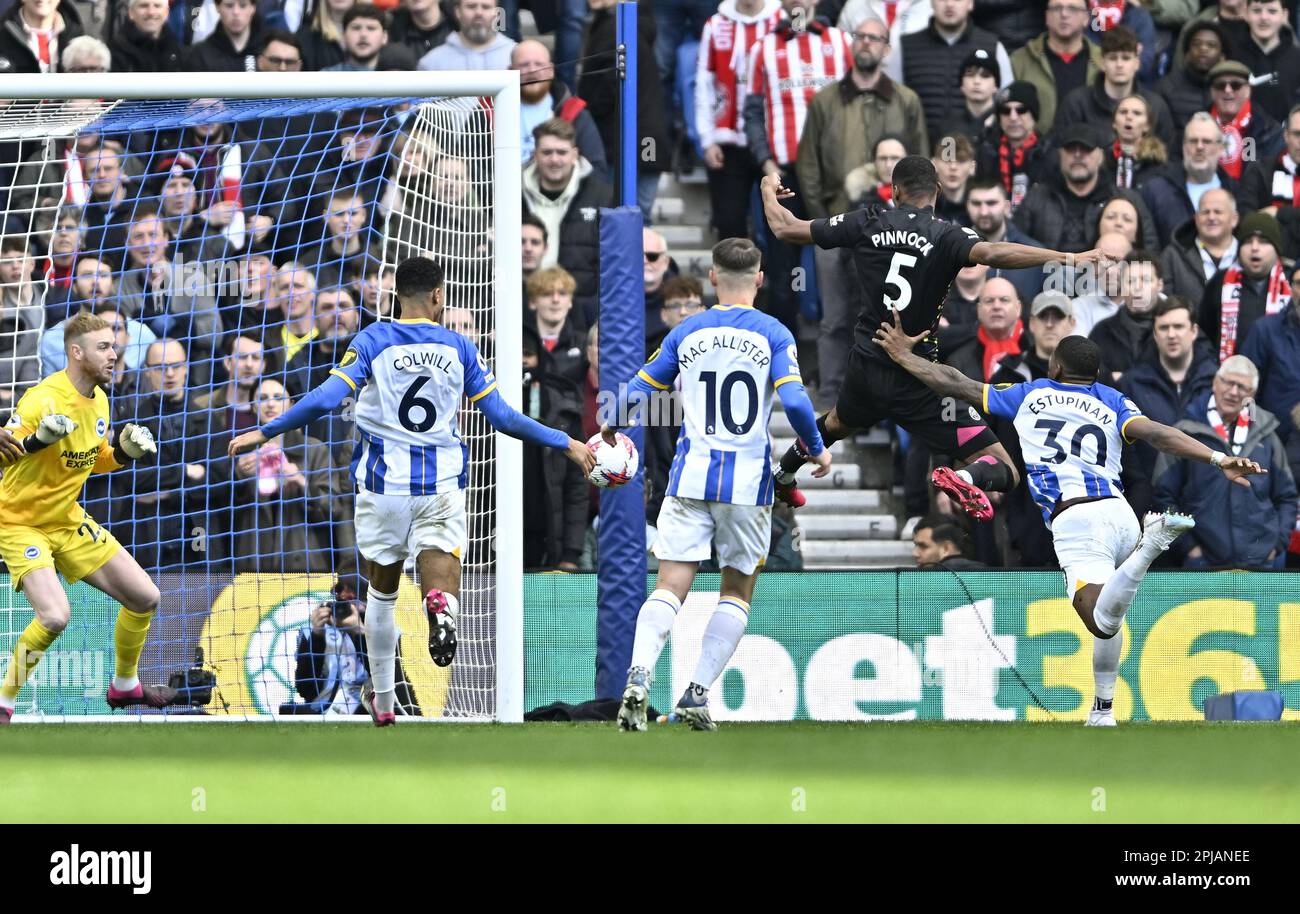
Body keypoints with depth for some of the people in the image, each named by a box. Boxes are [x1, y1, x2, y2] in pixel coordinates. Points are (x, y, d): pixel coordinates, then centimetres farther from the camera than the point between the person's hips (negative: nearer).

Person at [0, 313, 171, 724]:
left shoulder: (99, 401, 2)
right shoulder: (43, 399, -23)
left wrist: (124, 451, -2)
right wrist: (39, 439, -44)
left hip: (70, 521, 8)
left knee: (145, 597, 7)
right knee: (55, 615, -28)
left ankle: (125, 686, 31)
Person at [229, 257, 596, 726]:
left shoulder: (374, 340, -3)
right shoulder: (459, 348, 3)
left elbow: (326, 399, -12)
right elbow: (502, 416, 3)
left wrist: (264, 433, -4)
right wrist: (566, 444, 13)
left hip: (384, 484, 0)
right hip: (442, 487, 0)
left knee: (382, 592, 17)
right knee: (440, 580, -4)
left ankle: (383, 702, 22)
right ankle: (441, 606, -43)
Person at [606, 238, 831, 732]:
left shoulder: (686, 332, 6)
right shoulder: (773, 334, -1)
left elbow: (637, 390, 11)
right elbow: (794, 400, -11)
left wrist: (611, 424, 31)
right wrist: (817, 450, 7)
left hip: (691, 477, 1)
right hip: (748, 479, -1)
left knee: (670, 586, -3)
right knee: (737, 592, 12)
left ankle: (638, 676, -26)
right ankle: (698, 693, 2)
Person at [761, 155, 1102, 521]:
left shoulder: (866, 225, -2)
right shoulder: (946, 236, -14)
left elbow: (785, 227, 7)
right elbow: (991, 253, -35)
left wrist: (768, 189, 28)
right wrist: (1067, 258, -36)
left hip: (866, 367, 5)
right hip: (917, 381, -5)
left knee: (837, 422, 42)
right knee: (1003, 470, -7)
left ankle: (781, 477, 57)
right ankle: (966, 478, -38)